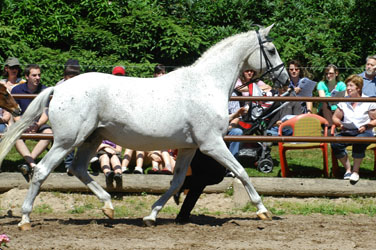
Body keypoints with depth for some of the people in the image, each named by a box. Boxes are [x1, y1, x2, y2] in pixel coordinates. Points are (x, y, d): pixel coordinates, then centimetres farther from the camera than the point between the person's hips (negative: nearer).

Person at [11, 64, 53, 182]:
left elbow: (46, 114, -4)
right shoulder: (17, 90, 1)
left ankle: (28, 163, -44)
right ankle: (32, 165, -53)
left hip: (39, 123, 1)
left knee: (49, 133, -34)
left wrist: (37, 125, -24)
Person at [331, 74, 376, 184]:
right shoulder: (343, 103, 12)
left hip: (364, 132, -3)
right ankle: (348, 169, -12)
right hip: (347, 132, 4)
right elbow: (335, 117, 17)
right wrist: (340, 124, -4)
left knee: (358, 141, -40)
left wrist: (366, 126, -15)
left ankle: (355, 171, -22)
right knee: (334, 143, -28)